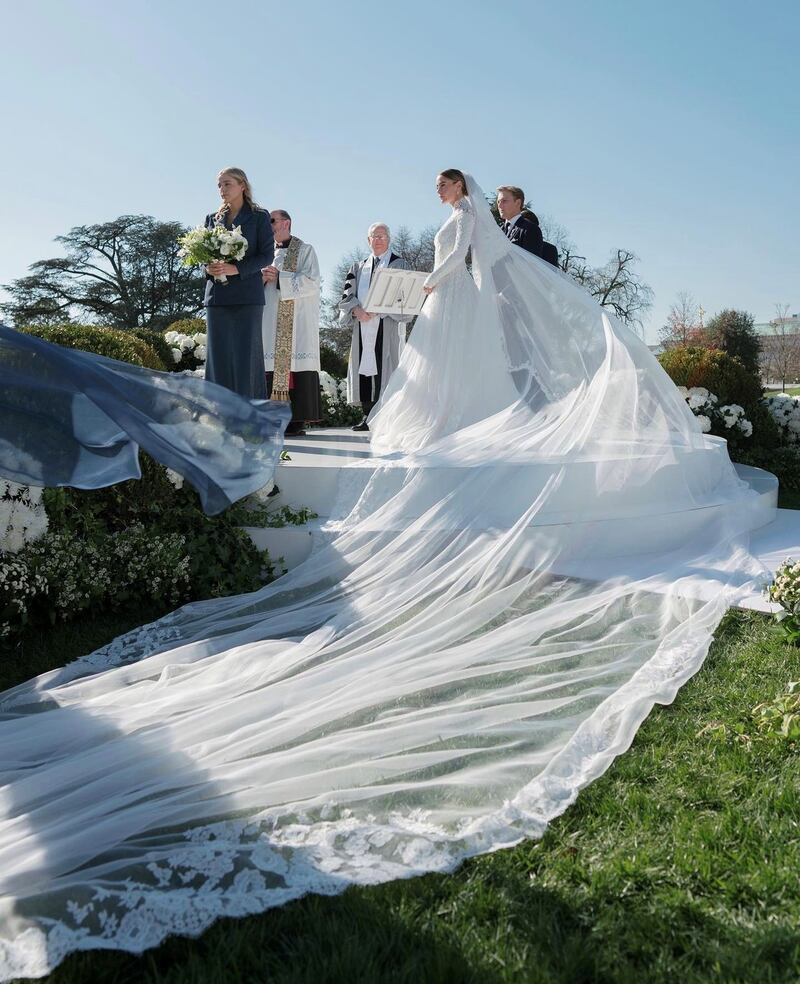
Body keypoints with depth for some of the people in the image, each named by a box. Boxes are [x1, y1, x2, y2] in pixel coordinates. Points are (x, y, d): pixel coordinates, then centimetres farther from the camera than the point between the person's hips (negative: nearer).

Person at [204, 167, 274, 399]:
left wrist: (236, 269, -15)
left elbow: (267, 255, -3)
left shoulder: (259, 217, 6)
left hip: (247, 295, -4)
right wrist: (208, 268, -6)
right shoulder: (213, 218, 18)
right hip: (217, 296, 4)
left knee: (246, 352, -6)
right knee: (218, 354, 0)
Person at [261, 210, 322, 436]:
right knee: (272, 367, -3)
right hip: (271, 320, 5)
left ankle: (298, 419, -9)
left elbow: (311, 282, -8)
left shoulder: (305, 250, 5)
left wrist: (279, 278, -13)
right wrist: (261, 278, -3)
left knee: (296, 365, -10)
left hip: (297, 322, -5)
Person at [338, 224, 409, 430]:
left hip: (387, 325, -4)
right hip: (362, 326, 4)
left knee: (385, 366, -9)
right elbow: (347, 294, 10)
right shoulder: (359, 267, 20)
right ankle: (368, 416, 2)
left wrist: (376, 310, -15)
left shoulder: (399, 264, 8)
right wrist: (356, 310, -12)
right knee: (364, 367, -1)